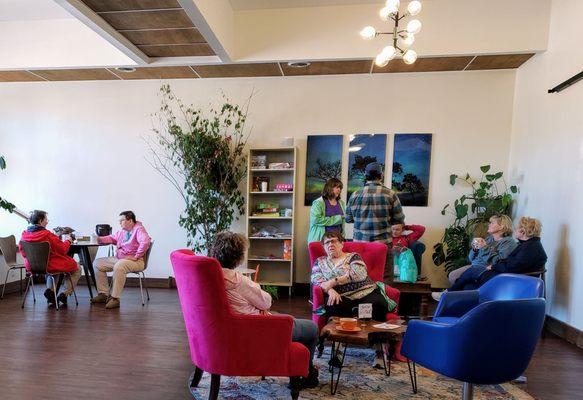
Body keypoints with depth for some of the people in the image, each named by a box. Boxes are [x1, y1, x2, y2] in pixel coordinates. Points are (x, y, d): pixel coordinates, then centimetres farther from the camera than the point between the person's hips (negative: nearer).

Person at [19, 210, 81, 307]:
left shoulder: (24, 234, -4)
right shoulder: (47, 234, -25)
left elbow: (23, 253, 9)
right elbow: (63, 249, -19)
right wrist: (68, 240, 0)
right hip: (50, 266, -7)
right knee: (77, 269, 13)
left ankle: (50, 290, 22)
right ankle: (65, 294, 2)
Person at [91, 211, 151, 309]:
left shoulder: (139, 229, -11)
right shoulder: (122, 232, 15)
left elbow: (145, 241, -28)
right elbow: (112, 238, 29)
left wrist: (136, 256, -26)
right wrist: (99, 239, 10)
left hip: (136, 261, -9)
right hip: (118, 258, 10)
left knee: (119, 266, -38)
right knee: (97, 263, 6)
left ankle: (115, 298, -30)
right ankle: (103, 294, 7)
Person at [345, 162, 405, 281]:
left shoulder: (355, 195, -1)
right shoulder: (390, 194, -6)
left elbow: (348, 218, 10)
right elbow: (399, 219, 0)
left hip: (360, 242, 2)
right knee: (385, 280, 6)